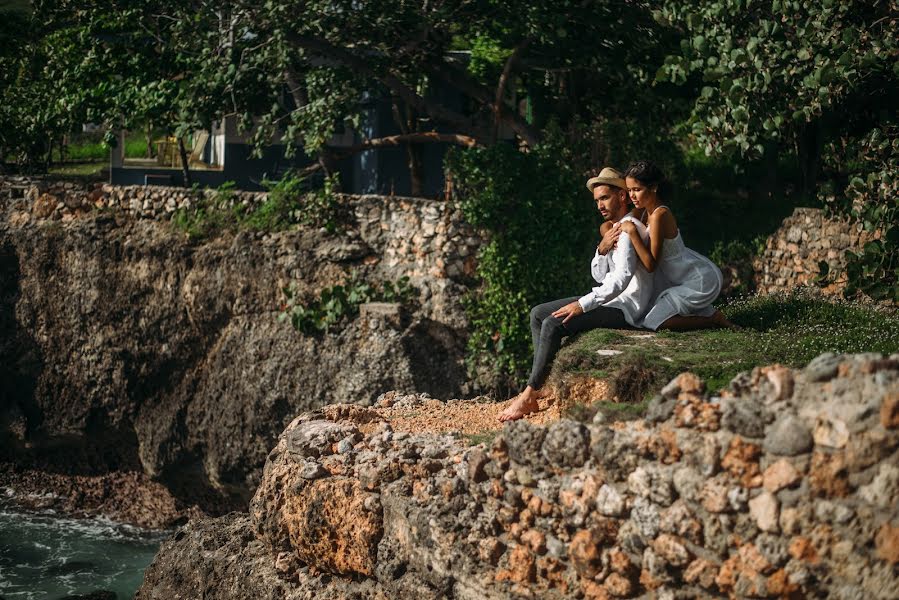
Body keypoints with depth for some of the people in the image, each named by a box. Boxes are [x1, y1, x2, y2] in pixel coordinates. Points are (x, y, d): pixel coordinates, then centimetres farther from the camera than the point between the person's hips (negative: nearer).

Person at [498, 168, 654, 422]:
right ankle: (545, 384, -2)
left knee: (553, 324, -25)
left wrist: (582, 304, -28)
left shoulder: (629, 228, -16)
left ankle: (530, 394, -19)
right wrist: (602, 248, -8)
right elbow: (600, 276, 13)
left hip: (625, 309, -11)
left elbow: (621, 278, -28)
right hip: (610, 301, 11)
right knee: (538, 313, 6)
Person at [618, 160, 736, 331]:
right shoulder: (647, 211, 4)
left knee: (651, 323, -10)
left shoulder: (659, 215, -22)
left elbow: (650, 265, -23)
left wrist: (632, 232, -25)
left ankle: (713, 319, -3)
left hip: (702, 282, -9)